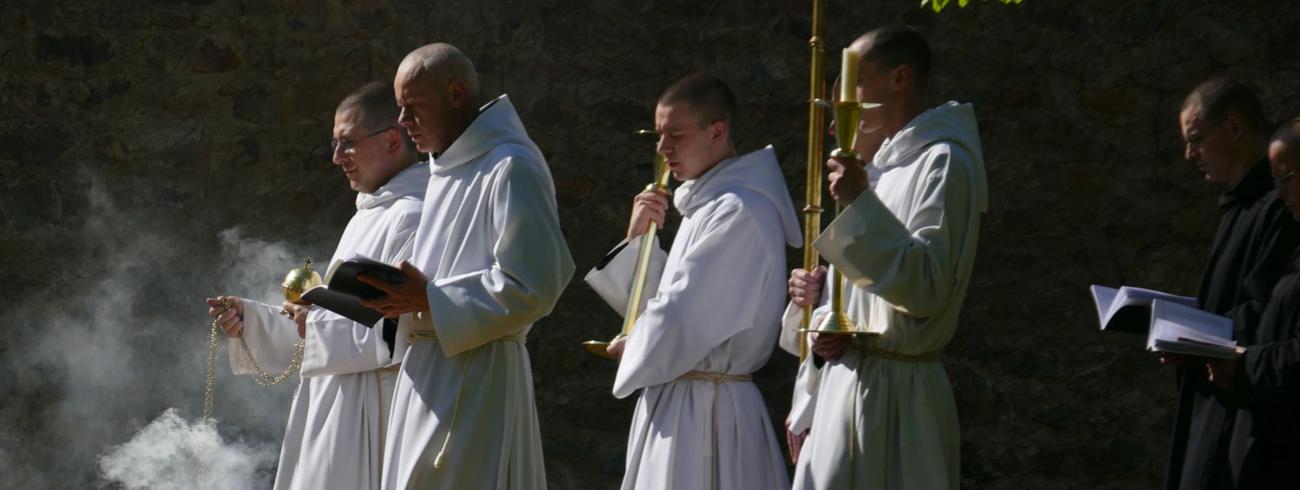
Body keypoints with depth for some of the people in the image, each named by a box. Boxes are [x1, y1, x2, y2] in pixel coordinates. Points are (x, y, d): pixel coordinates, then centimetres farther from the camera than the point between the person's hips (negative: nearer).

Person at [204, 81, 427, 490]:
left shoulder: (413, 218, -14)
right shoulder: (370, 217, 18)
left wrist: (321, 325, -13)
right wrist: (249, 319, 10)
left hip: (373, 421, -10)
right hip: (338, 414, 10)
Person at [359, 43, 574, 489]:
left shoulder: (511, 167, -12)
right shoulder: (446, 172, 18)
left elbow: (530, 287, -18)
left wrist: (428, 299, -15)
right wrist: (404, 297, 4)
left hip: (477, 377, -9)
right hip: (429, 370, 9)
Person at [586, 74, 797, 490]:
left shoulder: (740, 212, -17)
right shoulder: (707, 205, 15)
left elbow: (680, 319, -19)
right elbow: (657, 302, 20)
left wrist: (629, 348, -1)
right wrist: (637, 238, 6)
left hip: (701, 412, -9)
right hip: (678, 405, 9)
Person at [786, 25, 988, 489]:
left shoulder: (943, 161, -12)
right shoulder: (886, 163, 17)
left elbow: (927, 289, -21)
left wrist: (860, 206, -23)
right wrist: (820, 296, 3)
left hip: (892, 390, -9)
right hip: (848, 378, 9)